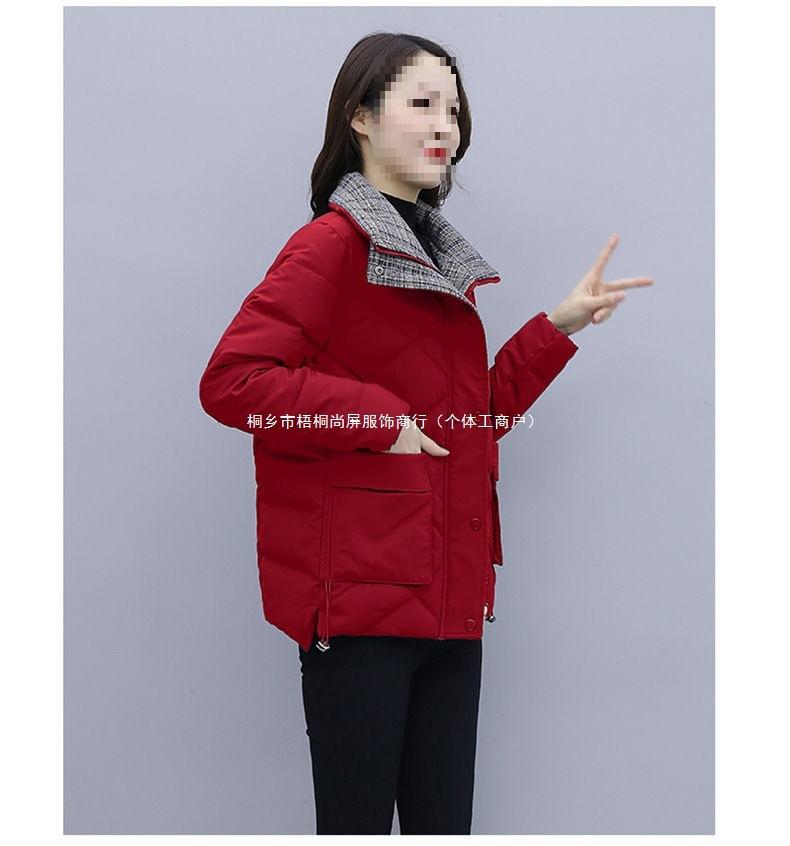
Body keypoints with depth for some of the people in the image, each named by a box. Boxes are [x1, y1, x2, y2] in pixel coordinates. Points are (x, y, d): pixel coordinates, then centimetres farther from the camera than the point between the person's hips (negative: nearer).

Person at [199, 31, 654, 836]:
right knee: (356, 819, 1)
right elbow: (229, 380, -18)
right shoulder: (332, 243, -8)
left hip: (450, 597, 8)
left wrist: (559, 327, 13)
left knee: (445, 820, 13)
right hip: (358, 595, -8)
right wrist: (375, 419, -18)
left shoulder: (441, 256, 17)